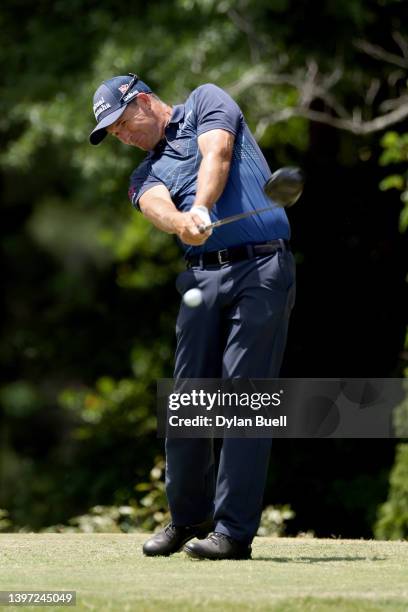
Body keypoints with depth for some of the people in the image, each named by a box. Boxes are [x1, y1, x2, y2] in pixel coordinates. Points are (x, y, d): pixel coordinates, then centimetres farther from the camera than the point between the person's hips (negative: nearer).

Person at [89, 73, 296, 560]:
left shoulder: (205, 102, 12)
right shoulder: (146, 175, 19)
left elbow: (217, 154, -10)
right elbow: (157, 206, -6)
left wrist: (200, 209, -28)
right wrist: (182, 223, -30)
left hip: (263, 268, -5)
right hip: (203, 275, 5)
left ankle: (234, 531, -10)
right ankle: (189, 517, 20)